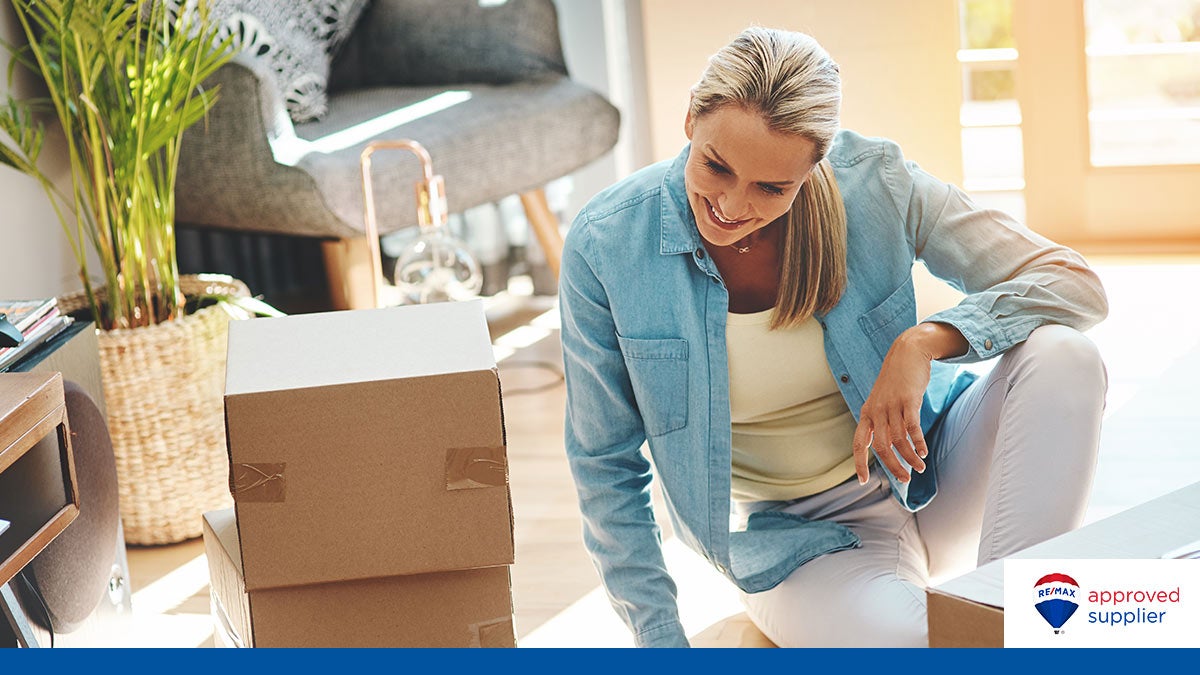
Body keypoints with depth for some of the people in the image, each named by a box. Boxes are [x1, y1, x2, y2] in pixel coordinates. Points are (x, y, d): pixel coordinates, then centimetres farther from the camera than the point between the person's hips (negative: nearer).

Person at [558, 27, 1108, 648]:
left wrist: (924, 342, -30)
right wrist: (661, 641, -7)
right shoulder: (604, 247, -16)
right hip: (795, 540, -3)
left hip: (926, 475, 3)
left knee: (1063, 355, -27)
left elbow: (1074, 284, -13)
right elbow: (607, 467, -4)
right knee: (910, 643, -36)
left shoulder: (871, 184, -16)